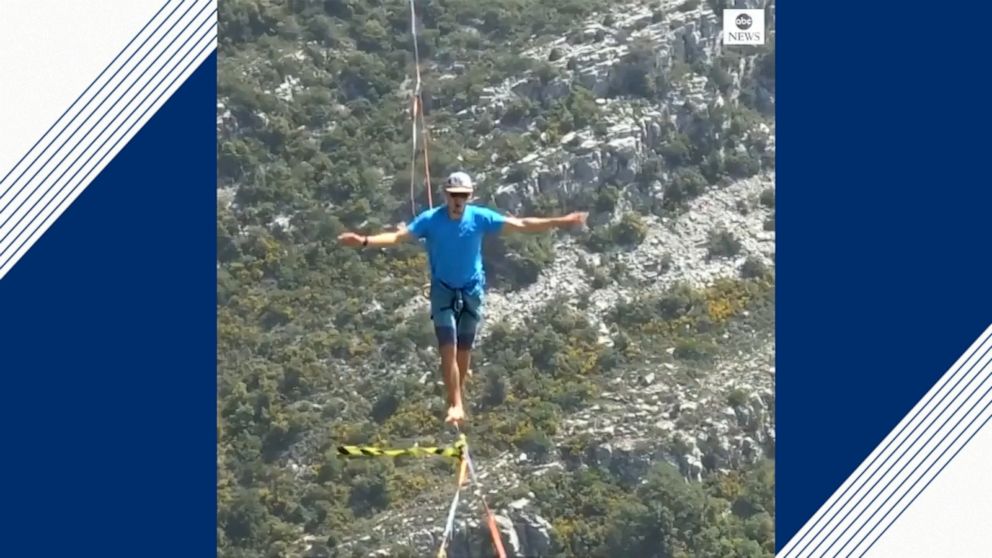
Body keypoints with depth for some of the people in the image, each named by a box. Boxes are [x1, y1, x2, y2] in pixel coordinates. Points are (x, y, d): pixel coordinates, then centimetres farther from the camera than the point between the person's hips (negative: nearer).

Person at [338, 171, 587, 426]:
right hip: (443, 290, -2)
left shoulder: (480, 217, -13)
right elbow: (398, 236, -21)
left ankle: (456, 398, 30)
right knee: (448, 349, -11)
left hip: (472, 290, 2)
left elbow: (521, 225, -10)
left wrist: (559, 222, -14)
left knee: (464, 349, 10)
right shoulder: (430, 219, -16)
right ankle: (456, 405, -5)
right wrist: (364, 241, -35)